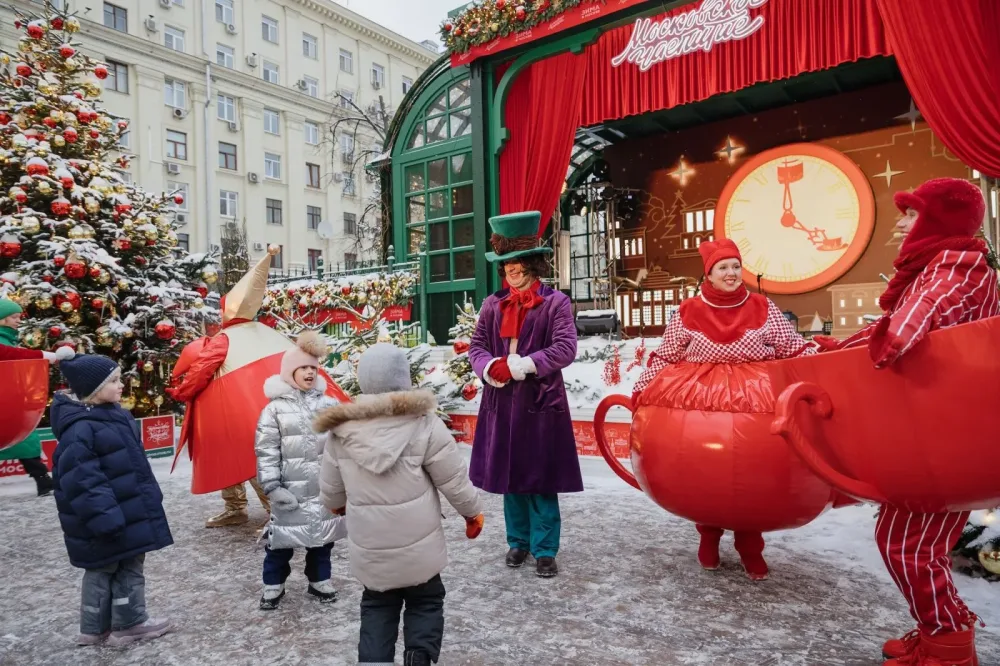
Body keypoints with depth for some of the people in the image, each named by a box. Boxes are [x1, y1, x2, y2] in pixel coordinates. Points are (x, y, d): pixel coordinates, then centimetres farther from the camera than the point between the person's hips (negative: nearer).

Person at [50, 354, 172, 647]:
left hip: (127, 510, 10)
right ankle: (129, 624, 19)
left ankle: (96, 627, 30)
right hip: (108, 516, -10)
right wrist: (104, 516, -27)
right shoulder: (80, 428, -24)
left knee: (104, 568, 18)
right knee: (115, 567, 5)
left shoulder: (110, 414, 8)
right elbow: (81, 480, -26)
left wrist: (148, 498, 23)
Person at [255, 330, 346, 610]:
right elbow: (266, 452, -6)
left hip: (325, 488, 3)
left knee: (322, 536, 15)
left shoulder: (330, 404, 2)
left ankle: (319, 580, 34)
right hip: (291, 490, -3)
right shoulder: (275, 408, -6)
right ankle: (273, 585, 27)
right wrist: (272, 487, -12)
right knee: (281, 540, 6)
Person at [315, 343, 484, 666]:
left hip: (369, 546, 3)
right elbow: (454, 479, -10)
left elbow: (330, 487, 6)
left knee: (377, 607, 23)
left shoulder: (341, 430, -6)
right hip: (418, 543, -2)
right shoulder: (423, 422, -17)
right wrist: (472, 511, 8)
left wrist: (337, 505, 29)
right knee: (426, 602, 21)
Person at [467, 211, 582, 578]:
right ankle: (519, 541, 30)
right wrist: (491, 367, -13)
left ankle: (545, 550, 18)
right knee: (508, 476, 12)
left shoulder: (555, 302, -5)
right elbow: (476, 345, 8)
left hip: (542, 402, -4)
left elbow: (566, 349, -13)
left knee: (541, 479, 3)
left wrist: (522, 365, -19)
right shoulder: (492, 304, 7)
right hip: (501, 402, 4)